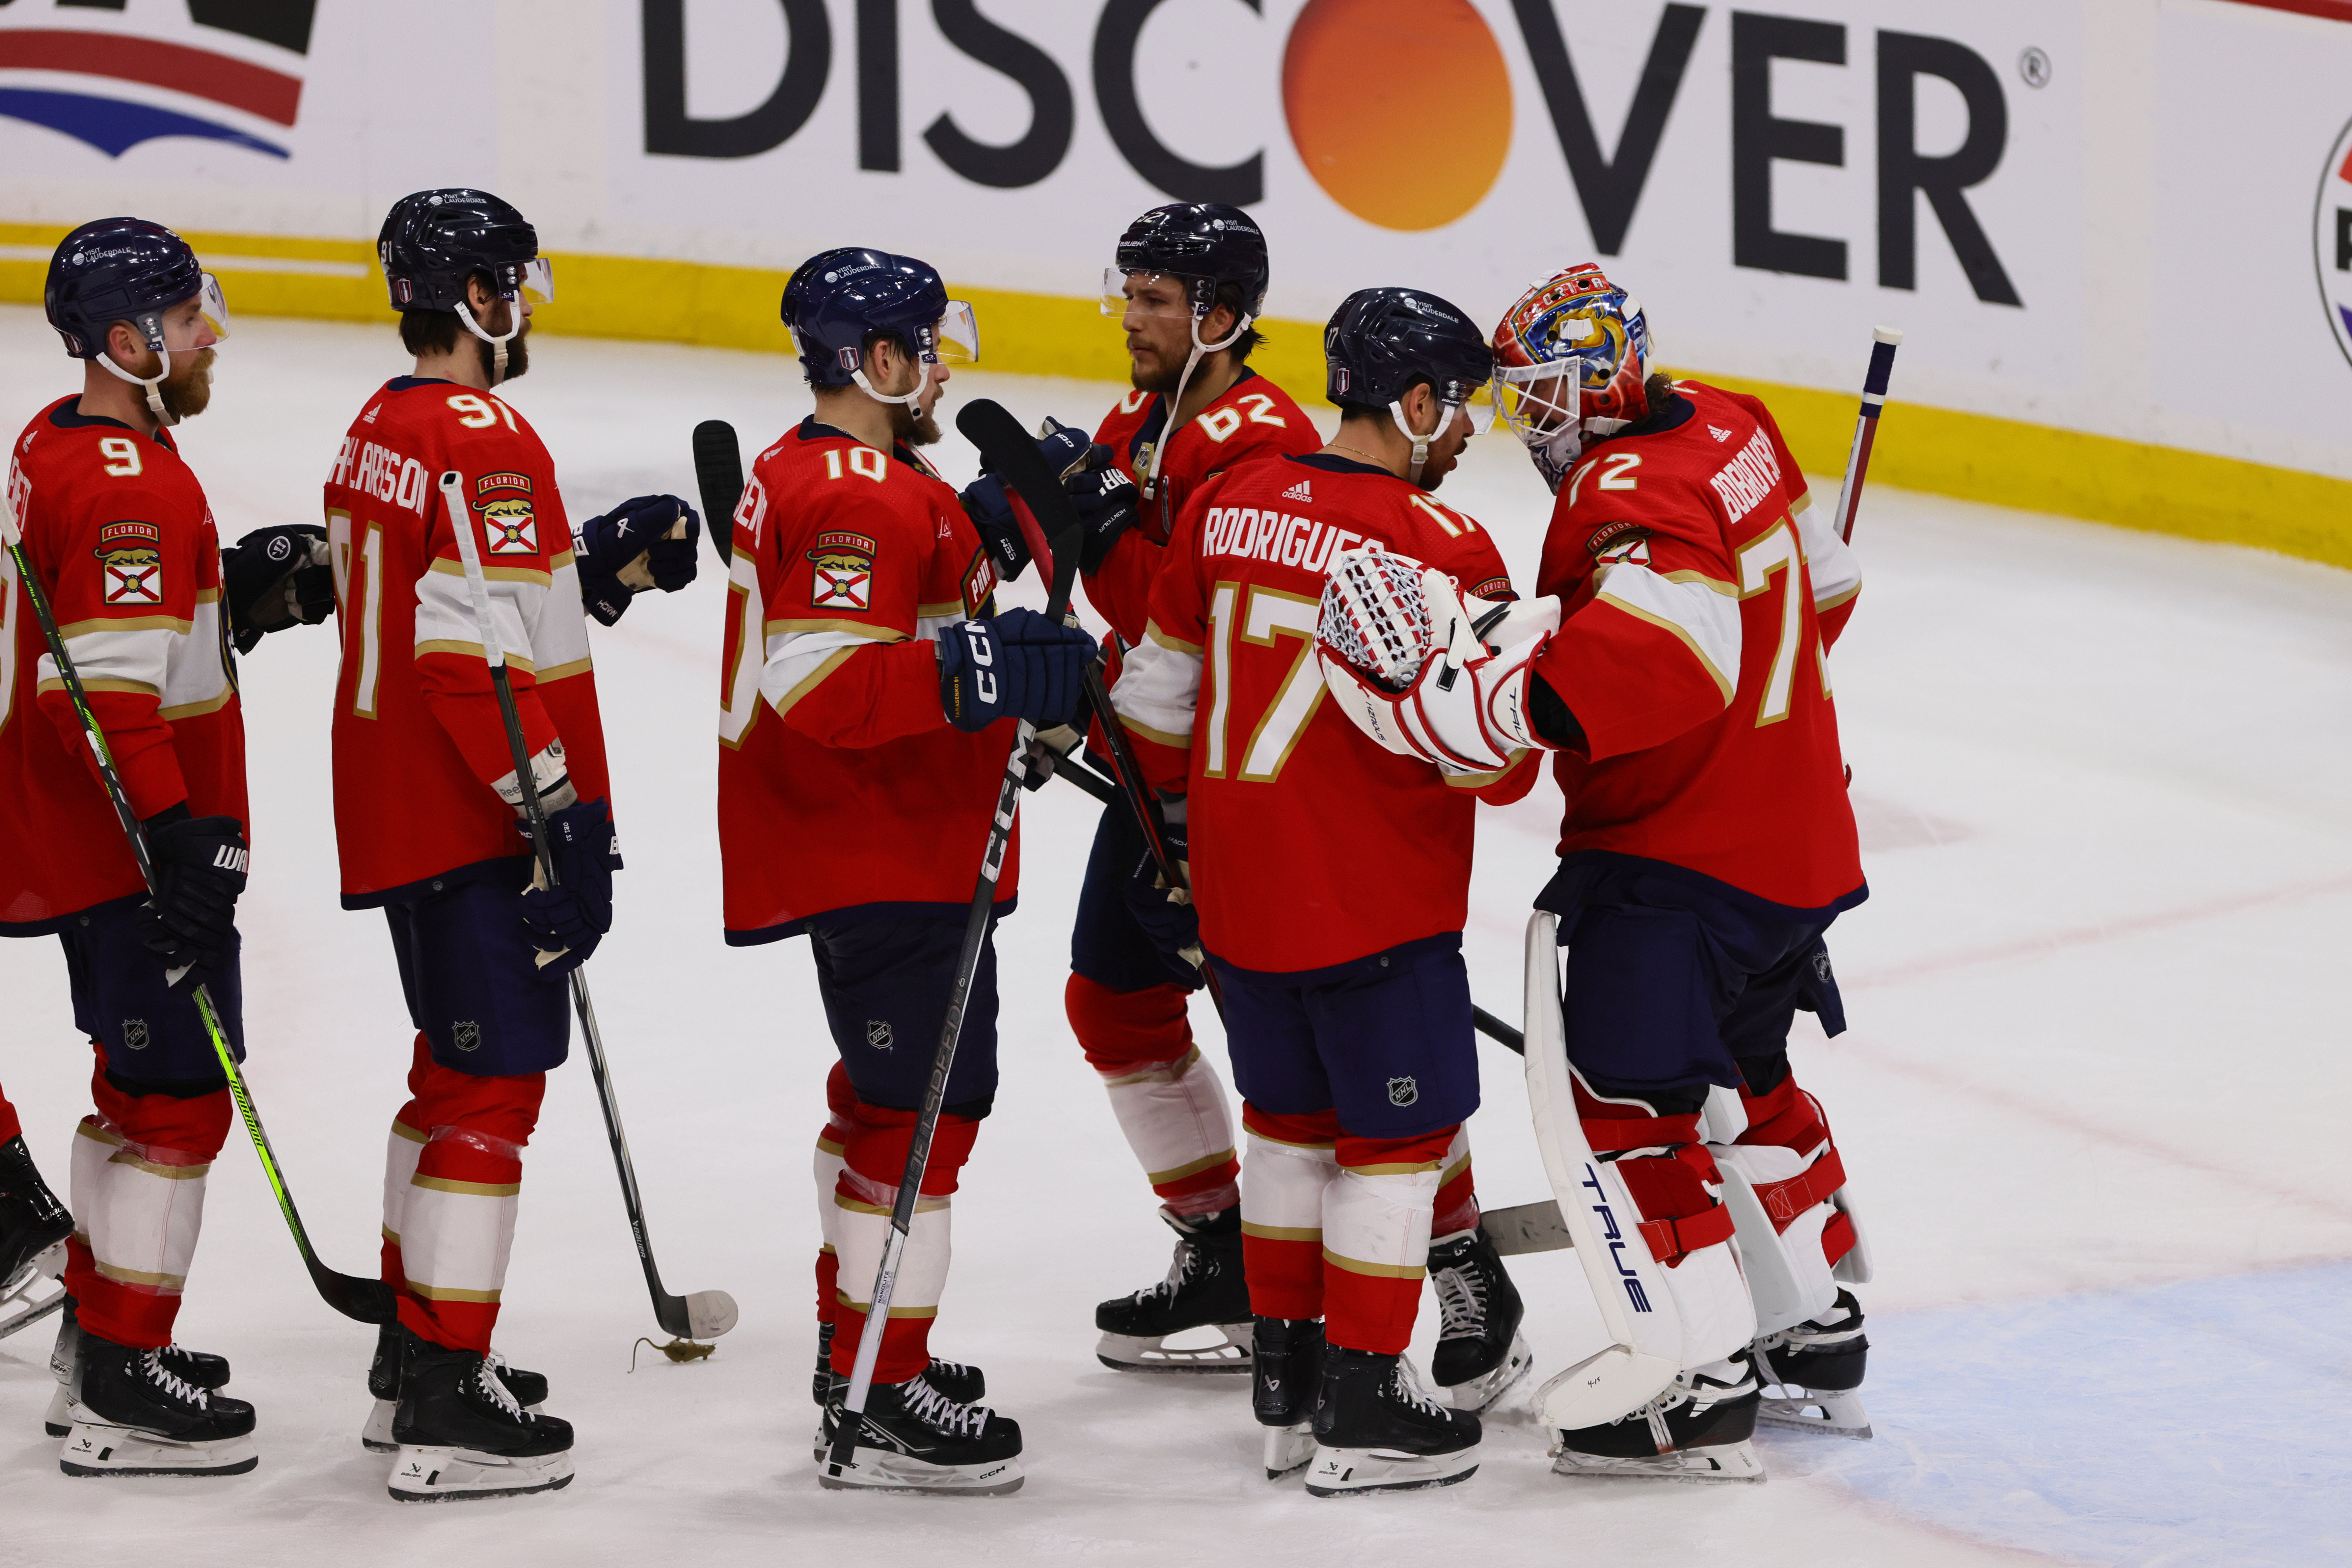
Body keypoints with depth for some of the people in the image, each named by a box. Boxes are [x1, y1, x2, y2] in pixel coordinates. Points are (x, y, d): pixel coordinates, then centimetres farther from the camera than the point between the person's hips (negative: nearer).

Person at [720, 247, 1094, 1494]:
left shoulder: (802, 471, 15)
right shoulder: (859, 495, -20)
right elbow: (827, 685, -30)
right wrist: (985, 670, -33)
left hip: (880, 847, 12)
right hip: (883, 862, -12)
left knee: (891, 1089, 22)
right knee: (927, 1103, -9)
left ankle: (857, 1341, 34)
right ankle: (878, 1402, -6)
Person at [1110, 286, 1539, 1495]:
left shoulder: (1227, 507, 4)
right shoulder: (1437, 546, -17)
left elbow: (1160, 696, 13)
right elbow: (1489, 756, -16)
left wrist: (1189, 811, 29)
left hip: (1239, 886, 7)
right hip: (1372, 898, -7)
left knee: (1289, 1117, 20)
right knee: (1399, 1132, 5)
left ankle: (1284, 1385, 27)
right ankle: (1362, 1409, 8)